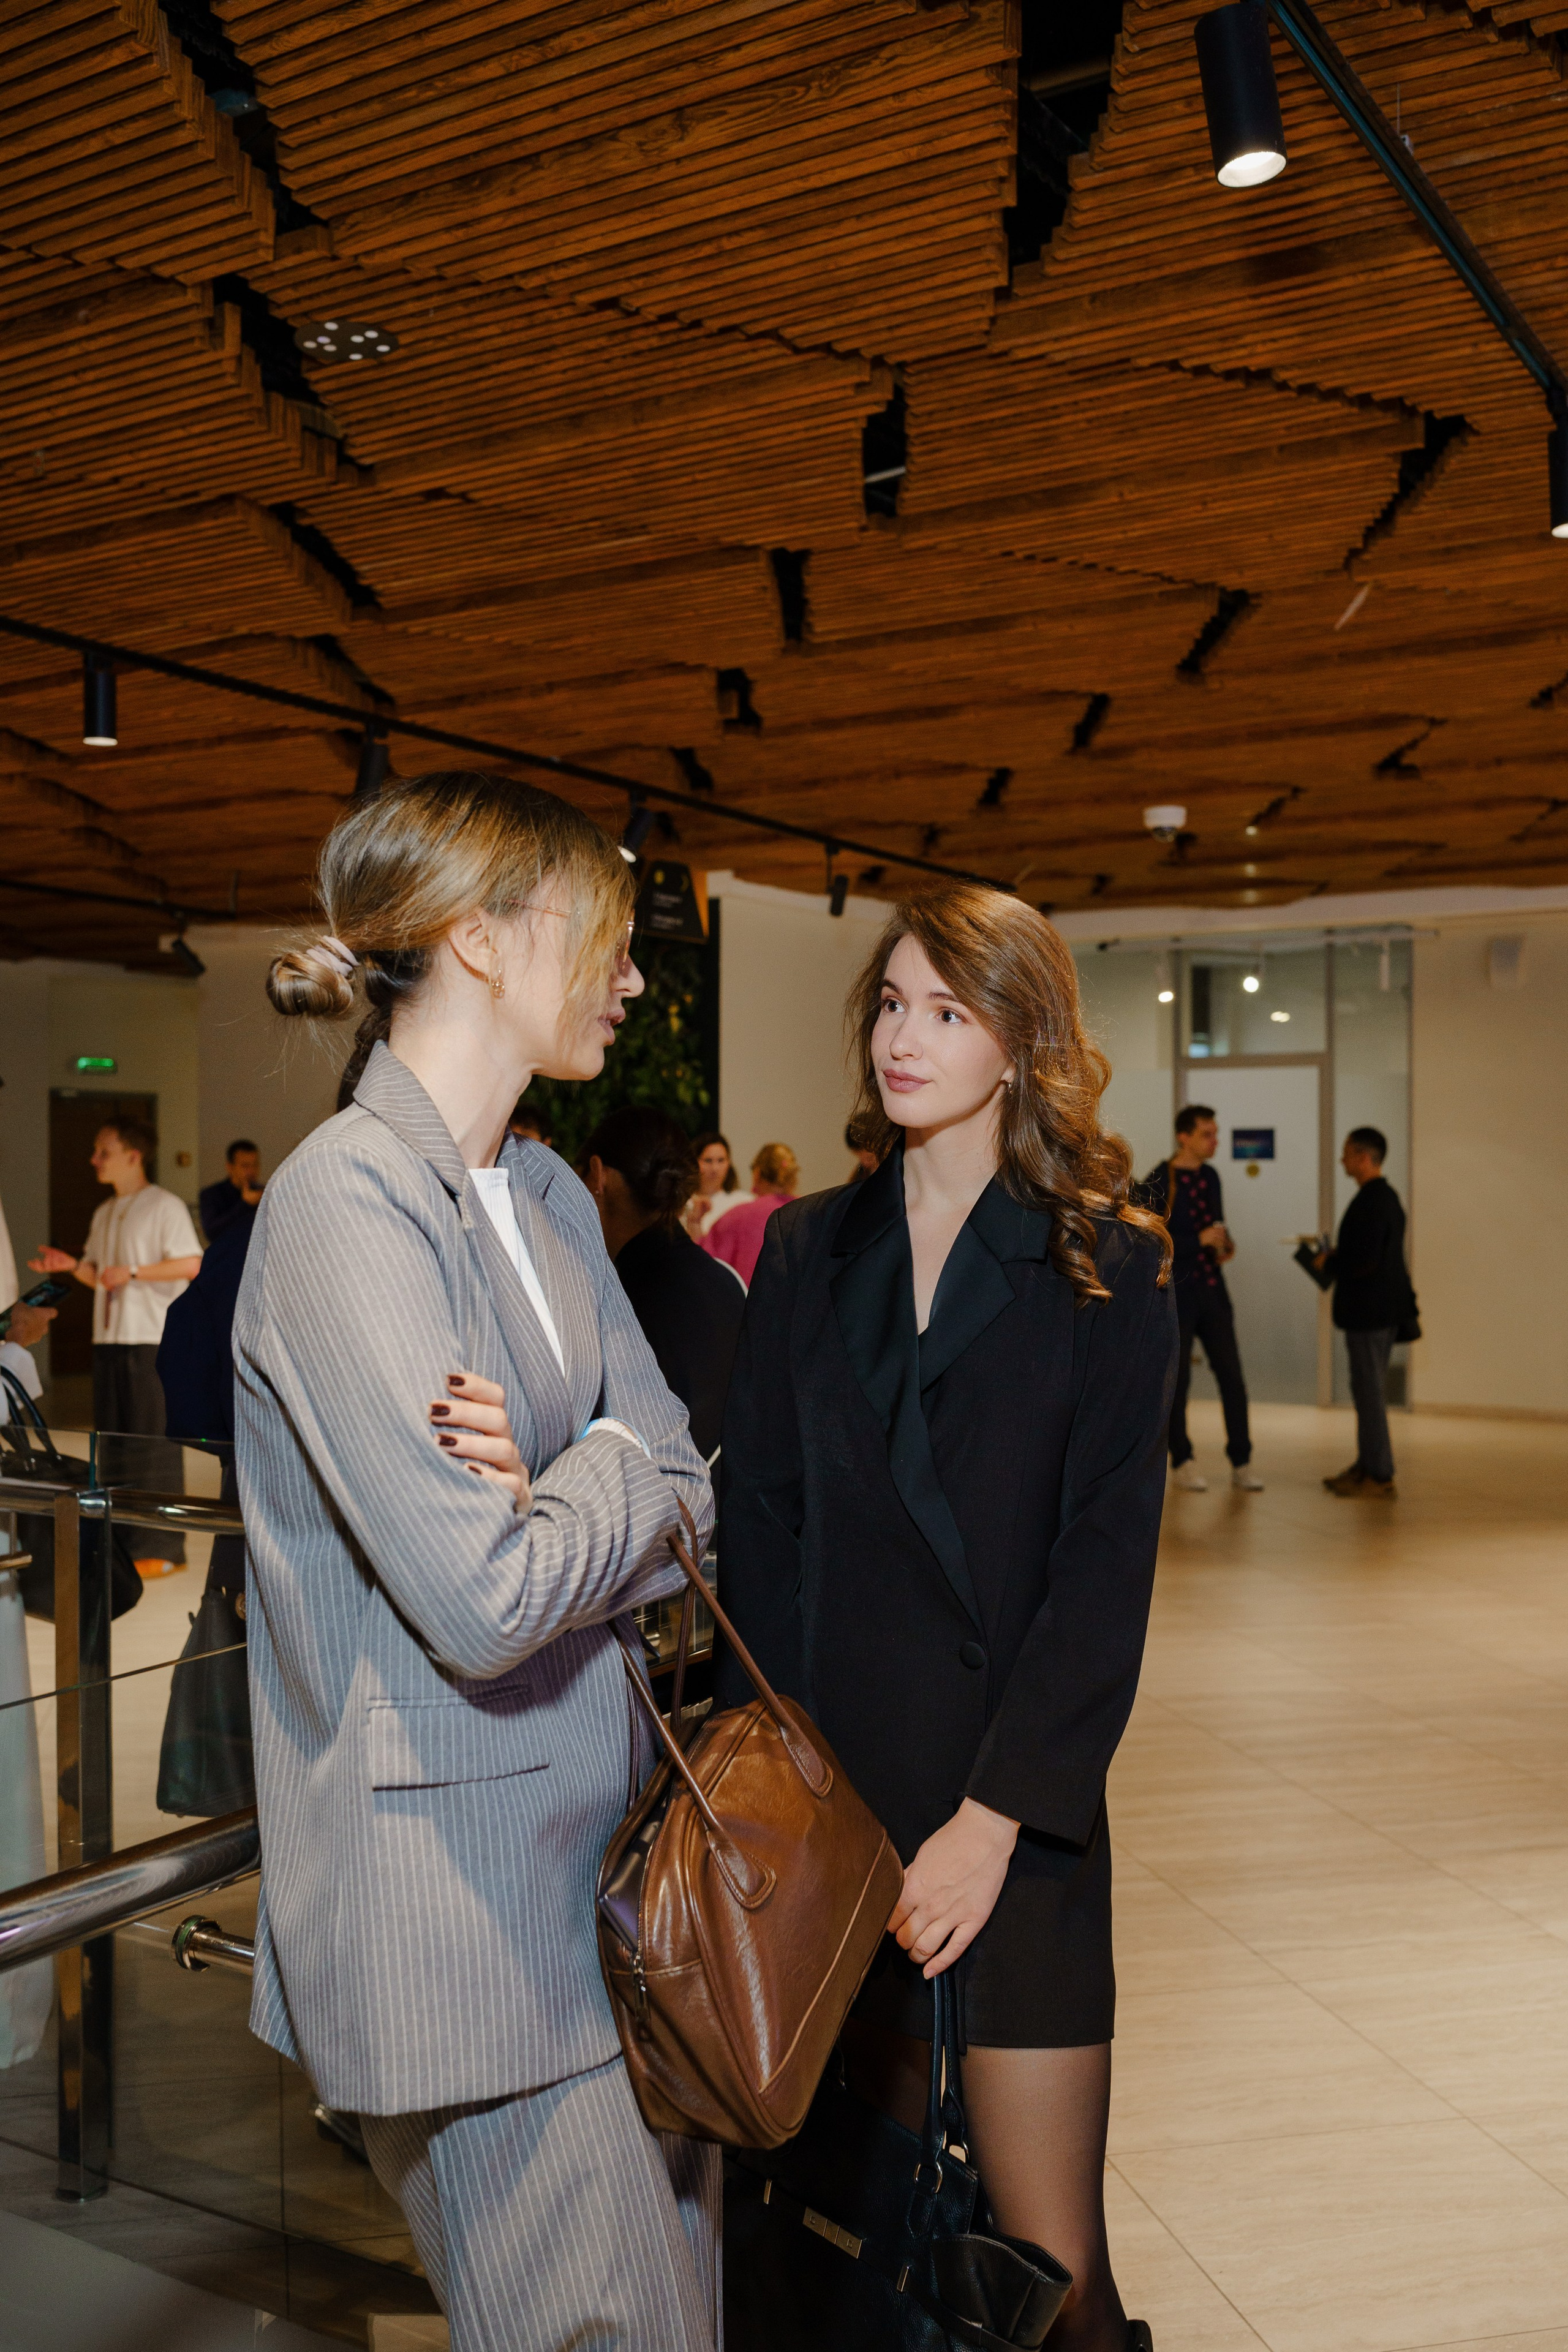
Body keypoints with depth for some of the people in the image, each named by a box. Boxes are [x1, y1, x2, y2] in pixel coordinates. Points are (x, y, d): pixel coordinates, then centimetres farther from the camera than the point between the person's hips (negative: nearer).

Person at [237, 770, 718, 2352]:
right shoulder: (345, 1203, -19)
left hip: (609, 1842, 8)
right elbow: (486, 1604, -25)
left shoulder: (550, 1195, 9)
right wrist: (607, 1472, -7)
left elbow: (684, 1495, 4)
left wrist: (547, 1494, -16)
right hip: (463, 1902, -8)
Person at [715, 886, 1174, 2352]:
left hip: (1015, 1811, -2)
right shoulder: (809, 1252, 6)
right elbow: (756, 1523, 3)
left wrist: (995, 1816, -13)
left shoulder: (1106, 1267, -2)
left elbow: (1106, 1559, -7)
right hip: (829, 1784, 3)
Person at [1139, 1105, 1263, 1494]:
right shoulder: (1157, 1184, -11)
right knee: (1176, 1378, 3)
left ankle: (1242, 1463, 11)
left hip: (1212, 1291, 6)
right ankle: (1182, 1463, 15)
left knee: (1231, 1375, 3)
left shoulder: (1210, 1177, 10)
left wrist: (1225, 1244, 3)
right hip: (1175, 1293, -6)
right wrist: (1199, 1240, -20)